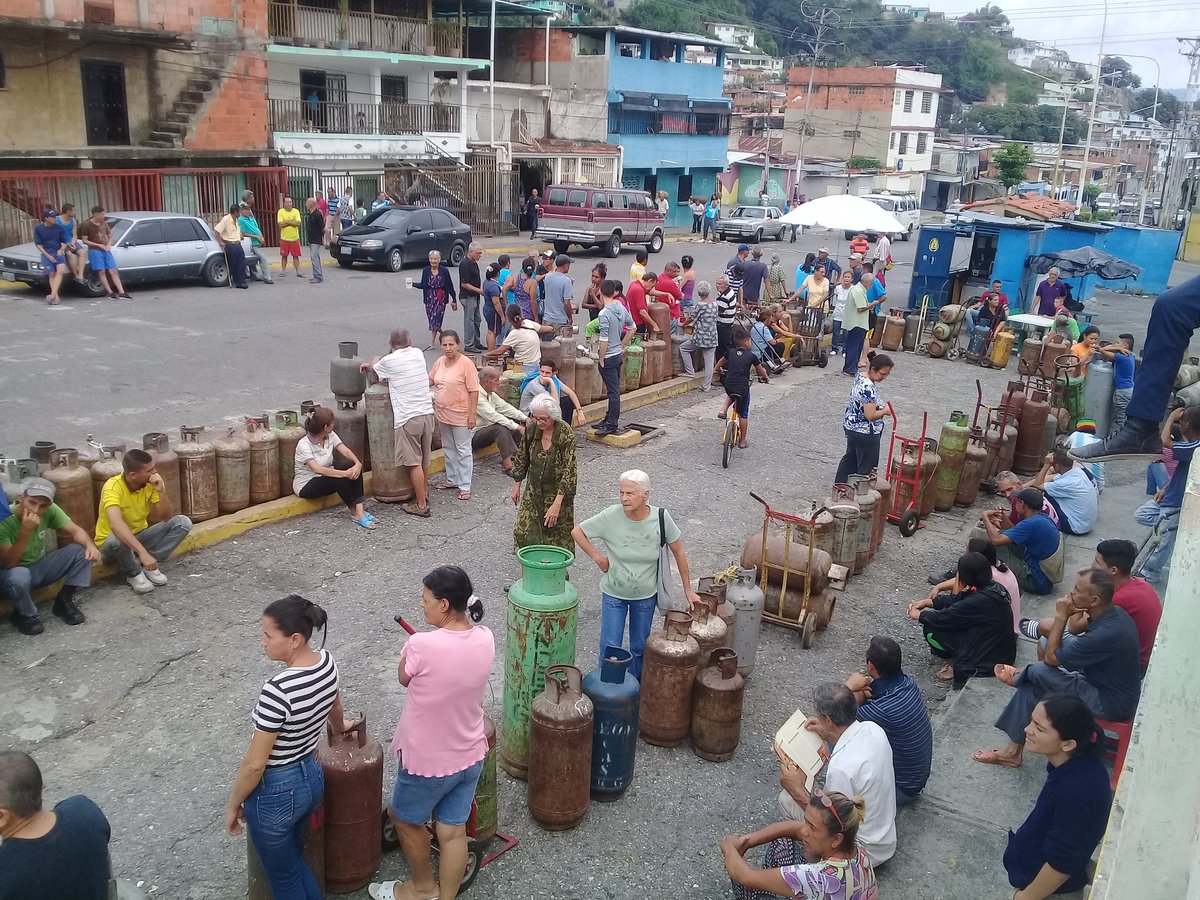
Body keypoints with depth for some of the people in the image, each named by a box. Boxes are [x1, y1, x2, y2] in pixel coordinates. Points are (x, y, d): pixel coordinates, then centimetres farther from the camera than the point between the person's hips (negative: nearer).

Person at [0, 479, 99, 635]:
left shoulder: (49, 510, -15)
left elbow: (75, 530, -11)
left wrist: (90, 545, -34)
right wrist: (25, 532, -41)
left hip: (40, 566, 5)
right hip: (13, 573, -5)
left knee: (83, 551, -15)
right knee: (20, 575, -40)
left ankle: (64, 601, 1)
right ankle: (24, 616, -8)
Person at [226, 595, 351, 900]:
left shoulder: (278, 690, -33)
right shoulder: (327, 662, -9)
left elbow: (254, 764, -23)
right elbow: (335, 710, 15)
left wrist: (233, 805, -6)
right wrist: (341, 727, 37)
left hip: (275, 793, -7)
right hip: (312, 778, 7)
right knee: (294, 862, 29)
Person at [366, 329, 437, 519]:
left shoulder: (389, 361, -8)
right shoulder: (418, 354, 7)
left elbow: (374, 367, 15)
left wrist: (374, 362, 39)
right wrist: (372, 365, 34)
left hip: (408, 417, -6)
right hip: (427, 413, 6)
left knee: (414, 463, 0)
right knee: (424, 459, 20)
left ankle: (421, 505, 3)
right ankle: (424, 492, 36)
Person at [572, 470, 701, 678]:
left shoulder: (661, 518, -18)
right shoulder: (611, 516, -21)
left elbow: (679, 552, -5)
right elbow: (577, 532, -8)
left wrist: (688, 591, 0)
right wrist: (598, 558, -10)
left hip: (646, 596, 1)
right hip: (613, 594, -1)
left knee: (640, 647, 17)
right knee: (610, 647, 6)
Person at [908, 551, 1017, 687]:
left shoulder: (978, 601, -29)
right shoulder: (992, 588, -3)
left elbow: (941, 618, -18)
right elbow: (956, 601, 10)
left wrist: (919, 615, 0)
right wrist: (926, 602, 7)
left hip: (987, 665, -9)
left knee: (931, 629, -8)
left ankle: (956, 666, 10)